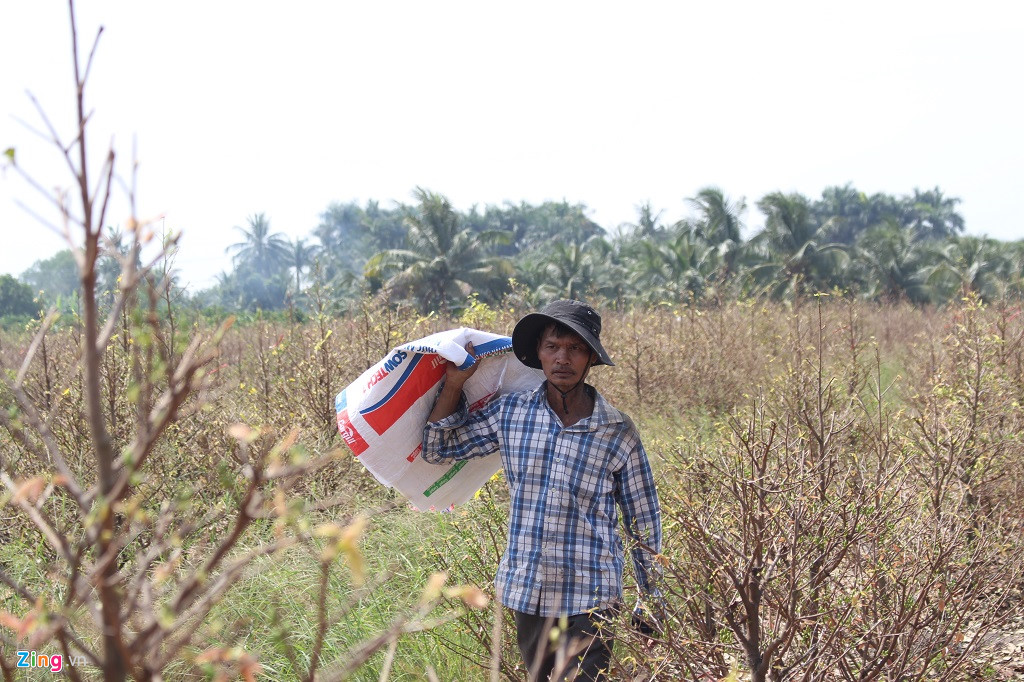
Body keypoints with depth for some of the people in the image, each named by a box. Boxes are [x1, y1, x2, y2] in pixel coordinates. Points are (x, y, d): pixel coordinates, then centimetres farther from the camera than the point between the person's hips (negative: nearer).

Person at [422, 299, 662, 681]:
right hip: (526, 594, 3)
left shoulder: (618, 433, -5)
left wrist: (651, 601, 7)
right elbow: (438, 449, 9)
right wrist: (454, 382, -1)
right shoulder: (510, 413, 1)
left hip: (589, 602, -3)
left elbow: (643, 521, 4)